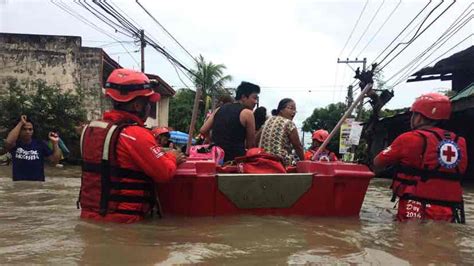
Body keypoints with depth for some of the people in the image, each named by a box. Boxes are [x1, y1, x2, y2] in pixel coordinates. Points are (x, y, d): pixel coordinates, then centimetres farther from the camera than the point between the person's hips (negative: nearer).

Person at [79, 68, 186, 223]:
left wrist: (163, 155, 10)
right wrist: (171, 157, 4)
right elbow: (165, 173, -17)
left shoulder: (90, 128, 5)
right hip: (123, 220, -8)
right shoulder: (136, 134, -20)